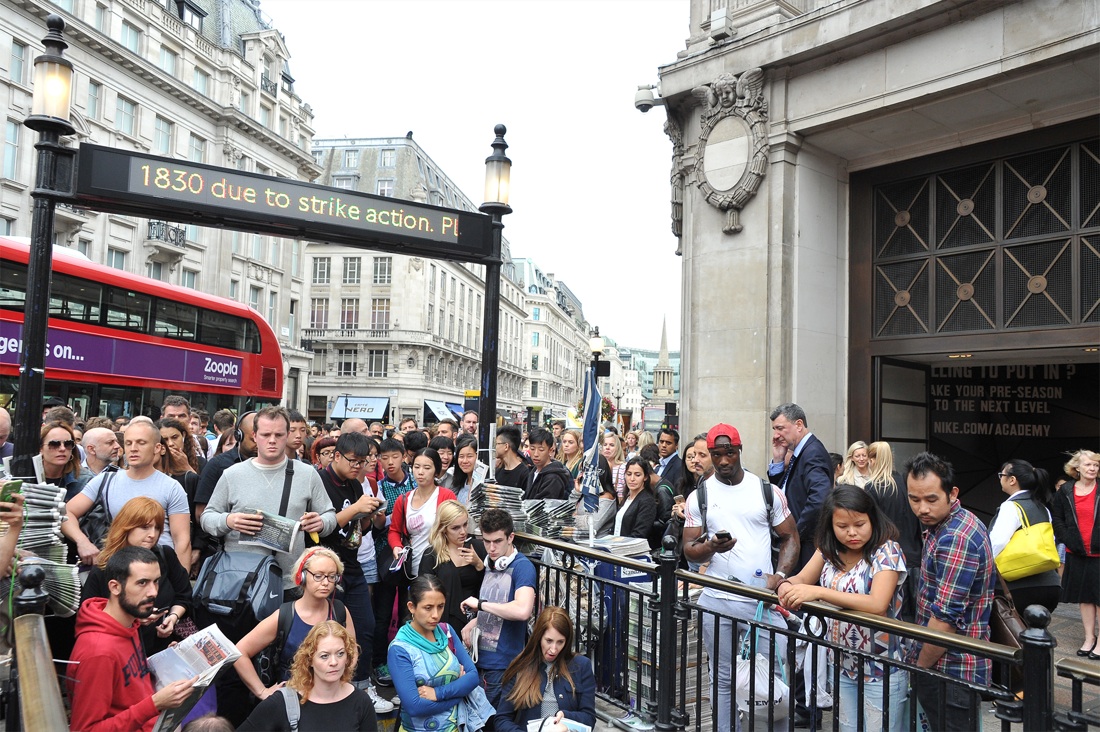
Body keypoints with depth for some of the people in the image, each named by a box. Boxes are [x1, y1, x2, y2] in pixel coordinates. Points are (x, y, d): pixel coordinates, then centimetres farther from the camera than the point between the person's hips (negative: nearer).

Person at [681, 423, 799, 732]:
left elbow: (790, 537, 6)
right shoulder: (699, 496, 2)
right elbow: (689, 550, 2)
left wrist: (780, 574, -11)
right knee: (723, 680, 12)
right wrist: (711, 547, -20)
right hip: (717, 601, 1)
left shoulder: (767, 491, 2)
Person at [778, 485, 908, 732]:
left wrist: (818, 592, -35)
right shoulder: (830, 549, 1)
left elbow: (877, 604, -30)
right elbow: (801, 579, 2)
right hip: (844, 665, 6)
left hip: (880, 670, -6)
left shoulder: (887, 551, -18)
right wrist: (786, 586, -23)